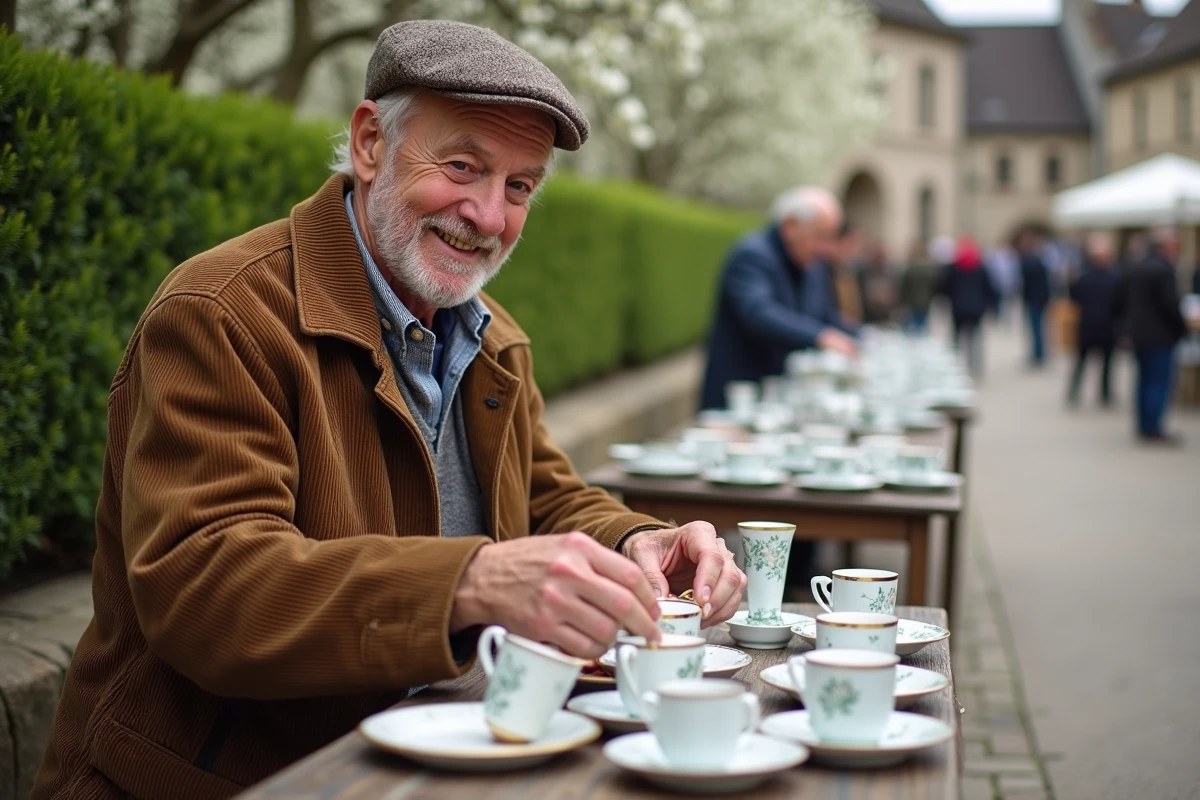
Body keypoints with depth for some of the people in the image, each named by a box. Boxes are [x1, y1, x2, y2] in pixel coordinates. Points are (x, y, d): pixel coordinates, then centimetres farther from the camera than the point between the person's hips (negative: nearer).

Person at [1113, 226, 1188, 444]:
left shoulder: (1132, 270, 9)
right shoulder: (1163, 270, -18)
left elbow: (1117, 302, 11)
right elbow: (1171, 305, -20)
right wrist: (1181, 328, -7)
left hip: (1138, 335, 9)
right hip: (1160, 336, -9)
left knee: (1145, 380, 16)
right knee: (1161, 382, -3)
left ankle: (1144, 426, 20)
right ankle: (1153, 429, -3)